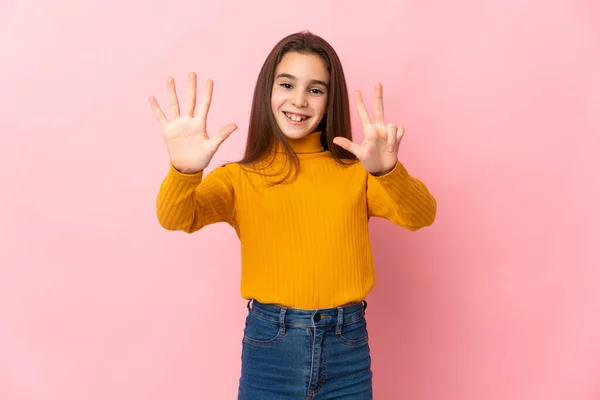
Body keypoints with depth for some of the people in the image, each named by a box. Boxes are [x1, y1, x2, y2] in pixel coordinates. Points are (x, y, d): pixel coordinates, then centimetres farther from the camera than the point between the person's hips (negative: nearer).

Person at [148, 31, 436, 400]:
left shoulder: (356, 170, 1)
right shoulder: (239, 178, 0)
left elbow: (421, 215, -13)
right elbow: (176, 218, -15)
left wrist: (388, 170, -33)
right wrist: (185, 171, -36)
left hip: (346, 347, 1)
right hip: (269, 346, 0)